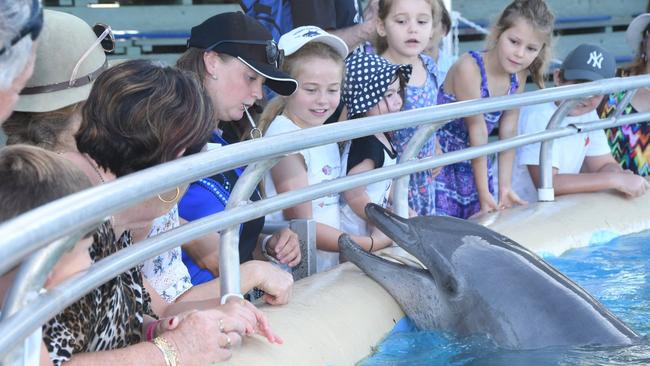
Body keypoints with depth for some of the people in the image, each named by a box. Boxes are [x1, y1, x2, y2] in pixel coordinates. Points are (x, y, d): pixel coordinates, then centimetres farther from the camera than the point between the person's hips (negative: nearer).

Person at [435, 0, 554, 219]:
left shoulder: (518, 75, -1)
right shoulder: (469, 67, -22)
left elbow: (508, 131, 0)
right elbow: (477, 129, -22)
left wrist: (505, 186, -5)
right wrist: (484, 193, -19)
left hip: (475, 164, 7)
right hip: (440, 165, -7)